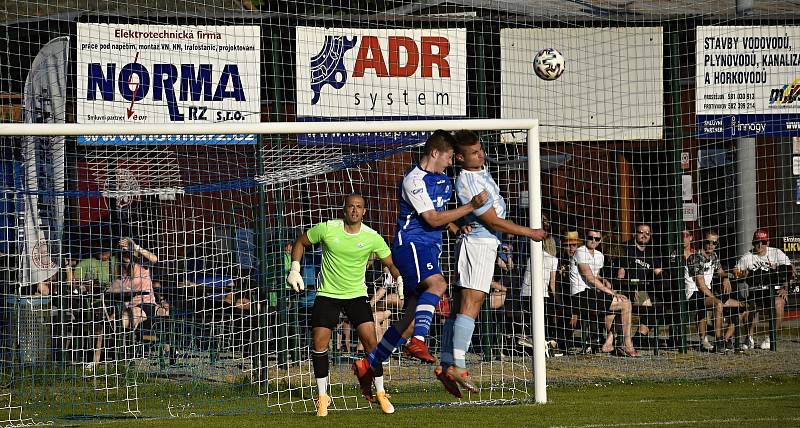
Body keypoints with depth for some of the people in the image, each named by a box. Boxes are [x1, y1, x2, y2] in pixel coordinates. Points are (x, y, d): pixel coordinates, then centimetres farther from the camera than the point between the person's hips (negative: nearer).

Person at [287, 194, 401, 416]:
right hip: (327, 294, 0)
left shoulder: (372, 237, -8)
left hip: (357, 294, 0)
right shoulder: (326, 229, -10)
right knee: (319, 342, -9)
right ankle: (323, 396, 5)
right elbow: (300, 242, 5)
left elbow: (391, 263, 1)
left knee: (370, 341, -11)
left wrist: (401, 280, -19)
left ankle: (380, 393, 3)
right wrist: (295, 269, -5)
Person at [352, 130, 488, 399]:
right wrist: (471, 206, -19)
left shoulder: (443, 180, 18)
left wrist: (457, 228, 11)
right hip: (410, 243, -9)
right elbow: (432, 219, -18)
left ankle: (368, 366, 13)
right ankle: (417, 343, -45)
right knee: (437, 284, -35)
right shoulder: (414, 180, -12)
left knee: (412, 319, 6)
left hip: (429, 249, 9)